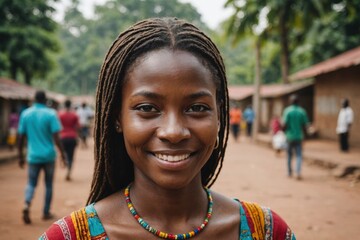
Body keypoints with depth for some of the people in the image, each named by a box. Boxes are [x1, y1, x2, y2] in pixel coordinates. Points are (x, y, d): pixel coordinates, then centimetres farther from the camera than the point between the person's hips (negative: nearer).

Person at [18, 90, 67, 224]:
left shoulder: (25, 114, 2)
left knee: (31, 183, 9)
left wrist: (20, 156, 12)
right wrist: (62, 154, -5)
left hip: (33, 156, 2)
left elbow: (21, 137, 3)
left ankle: (27, 205, -17)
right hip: (48, 155, -2)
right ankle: (46, 213, 19)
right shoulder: (50, 114, -7)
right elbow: (56, 137, -12)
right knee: (48, 185, 13)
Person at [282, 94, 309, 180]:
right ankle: (298, 172, -18)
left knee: (289, 155, 14)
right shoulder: (302, 111, -1)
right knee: (299, 155, 1)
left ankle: (289, 172, 24)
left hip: (290, 136, -1)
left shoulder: (287, 110, -7)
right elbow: (305, 125, 0)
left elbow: (284, 124, -12)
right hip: (299, 136, 1)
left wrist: (285, 131, 9)